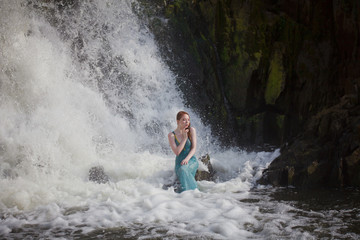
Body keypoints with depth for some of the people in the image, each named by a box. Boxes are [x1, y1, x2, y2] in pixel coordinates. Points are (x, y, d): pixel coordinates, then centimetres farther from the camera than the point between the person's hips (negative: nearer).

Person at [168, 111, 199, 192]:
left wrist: (187, 159, -19)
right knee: (181, 171, -32)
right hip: (179, 162, 1)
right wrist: (185, 138, -10)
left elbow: (194, 148, -2)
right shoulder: (171, 135, 0)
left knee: (183, 169, -33)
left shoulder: (191, 130, 2)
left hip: (191, 160, -1)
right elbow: (177, 152, -8)